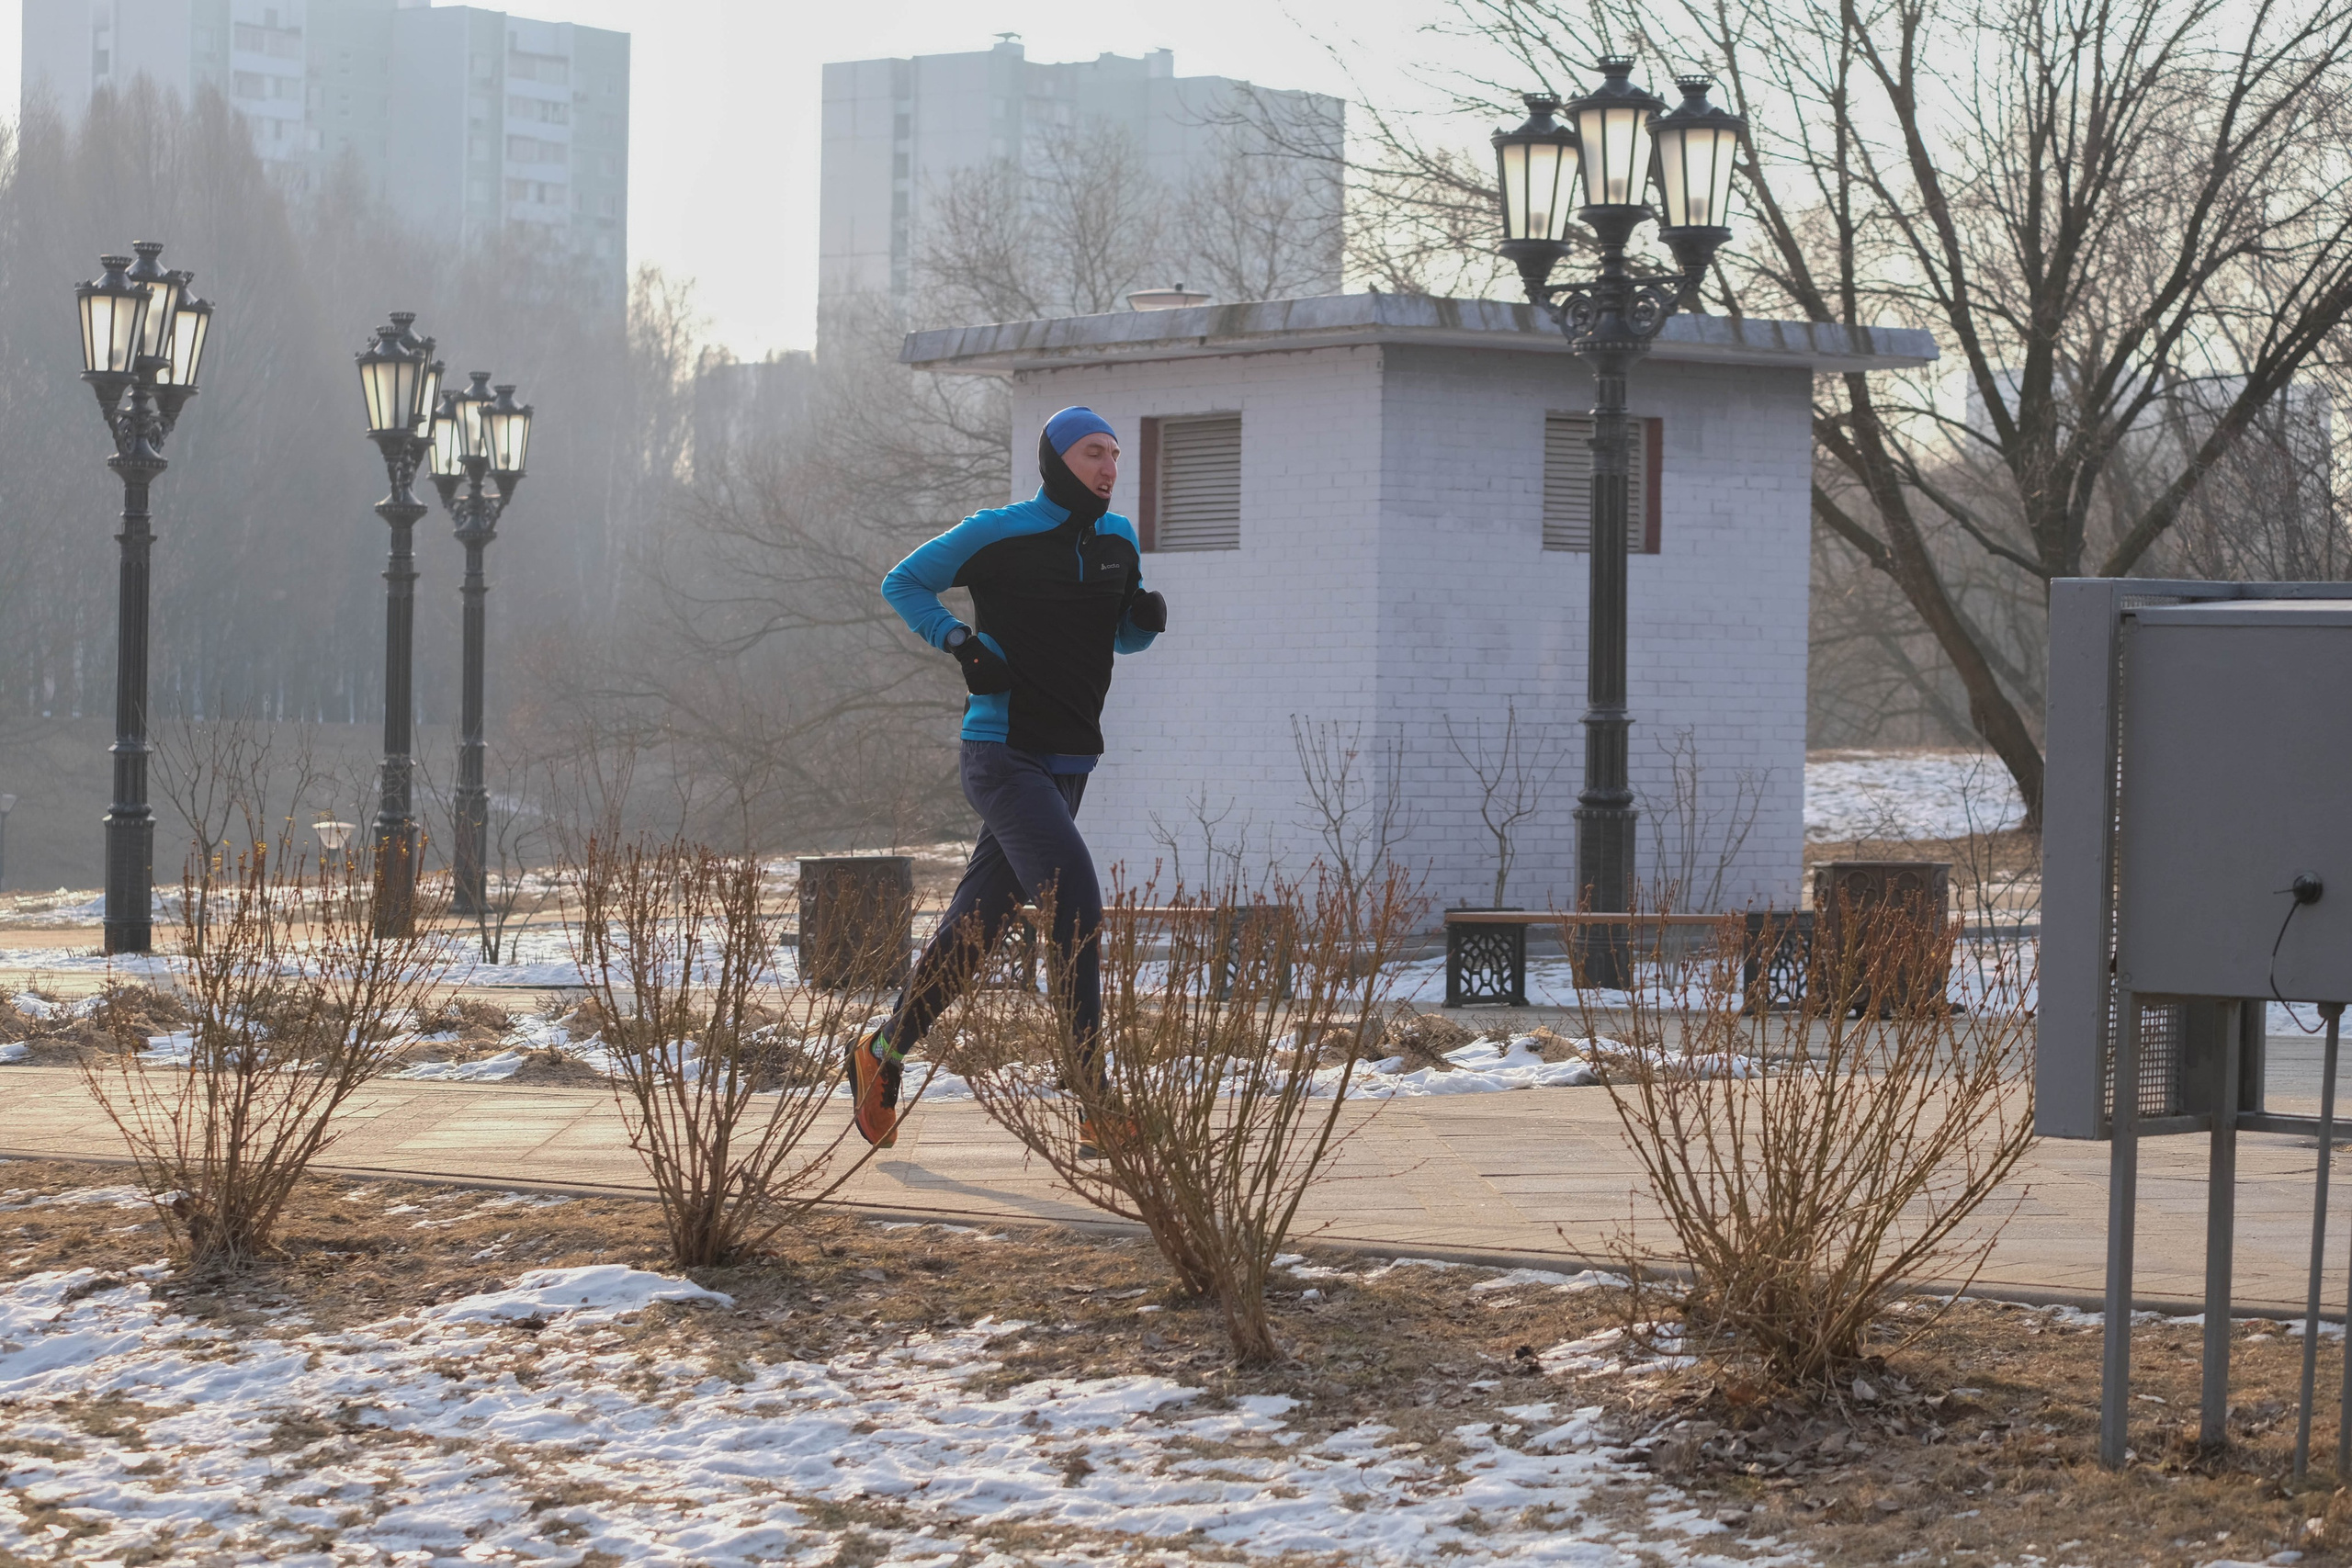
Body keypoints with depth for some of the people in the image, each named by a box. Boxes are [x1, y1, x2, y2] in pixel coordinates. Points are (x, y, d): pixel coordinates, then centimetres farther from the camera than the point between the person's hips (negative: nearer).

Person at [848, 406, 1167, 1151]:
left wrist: (1148, 618, 1)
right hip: (1003, 751, -7)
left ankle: (883, 1052, 31)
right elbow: (903, 582, 4)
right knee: (1077, 905, -19)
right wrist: (961, 643, -11)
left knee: (977, 926, 12)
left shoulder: (1118, 540, 11)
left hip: (1067, 762, 7)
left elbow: (1122, 635, 24)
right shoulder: (1001, 533, -6)